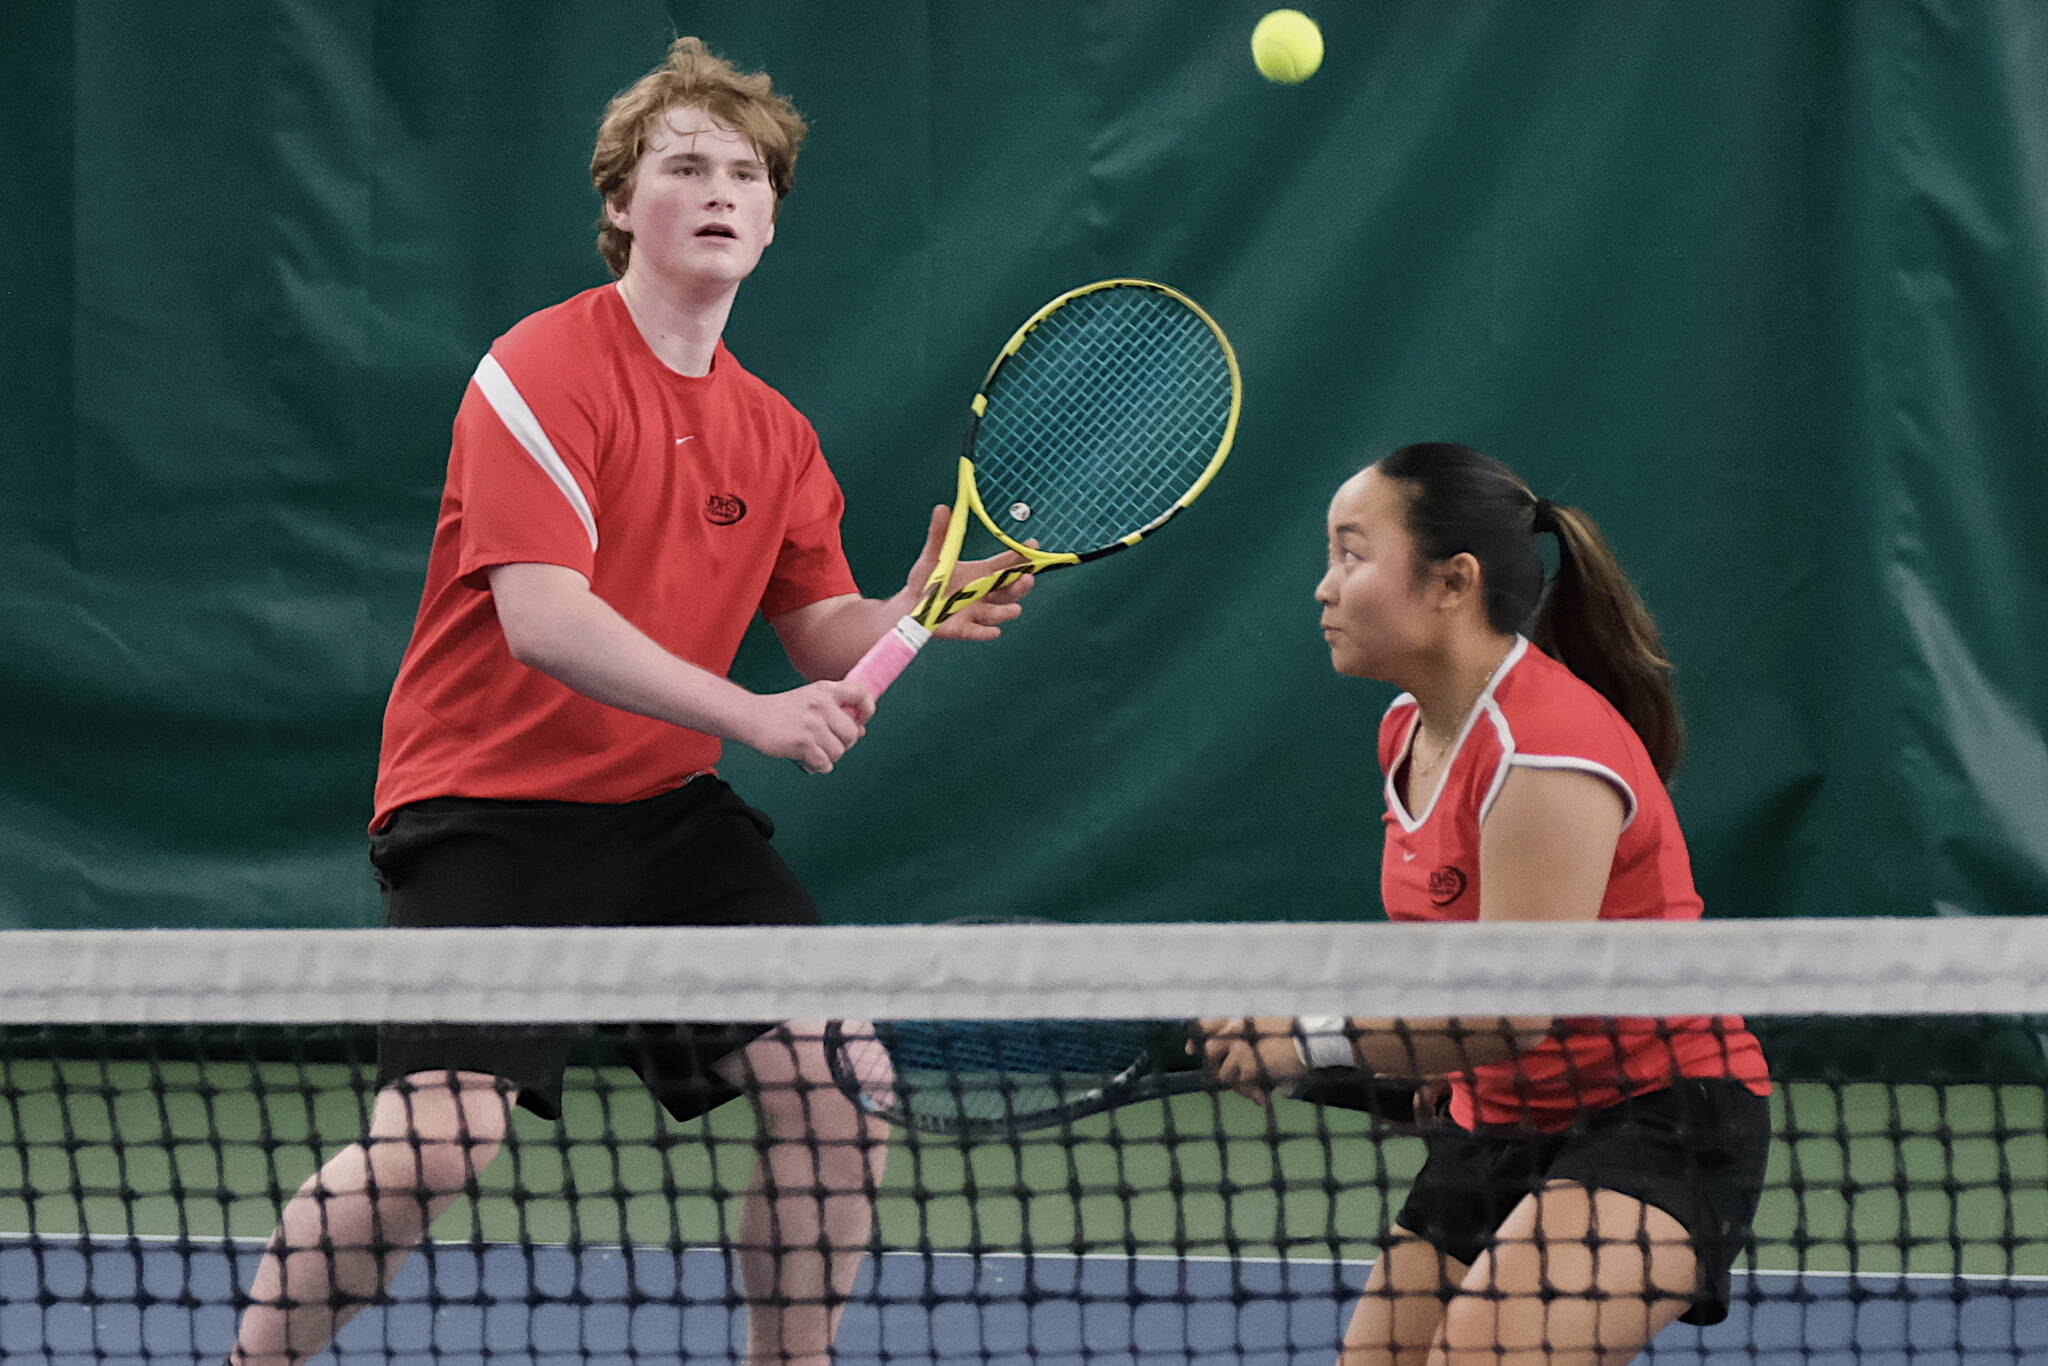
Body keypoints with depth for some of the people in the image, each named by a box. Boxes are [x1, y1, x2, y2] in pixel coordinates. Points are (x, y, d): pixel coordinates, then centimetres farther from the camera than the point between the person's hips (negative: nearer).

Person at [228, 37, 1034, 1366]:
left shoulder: (773, 432, 9)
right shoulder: (541, 371, -13)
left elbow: (824, 636, 12)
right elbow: (543, 620, -22)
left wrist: (924, 606, -10)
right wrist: (751, 713, -28)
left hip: (665, 806, 7)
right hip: (493, 801, -7)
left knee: (842, 1086, -6)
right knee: (441, 1137, -22)